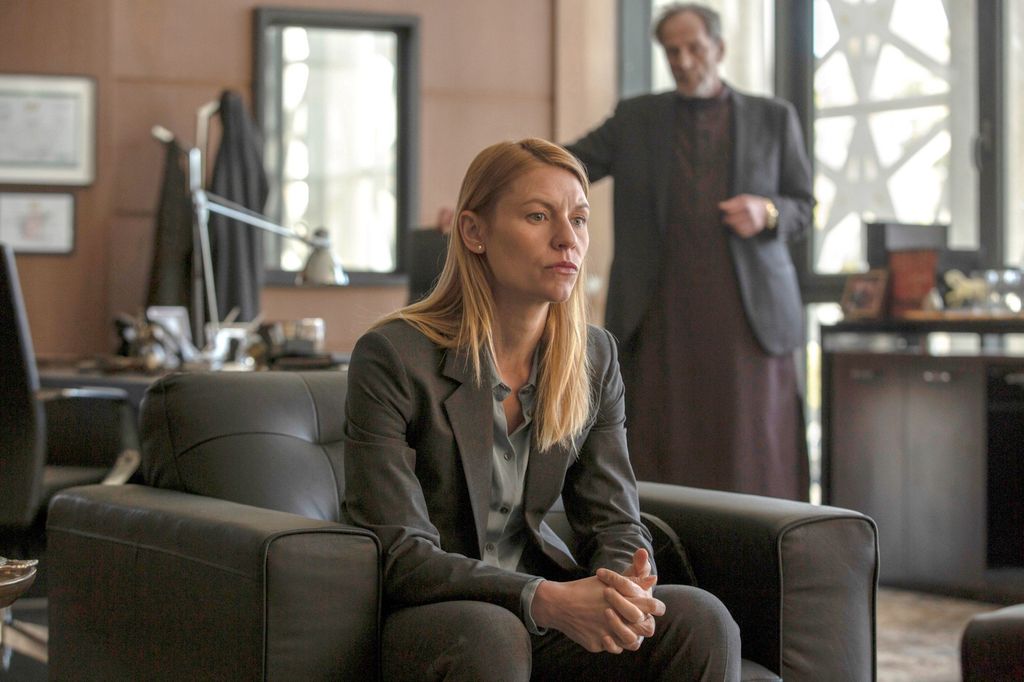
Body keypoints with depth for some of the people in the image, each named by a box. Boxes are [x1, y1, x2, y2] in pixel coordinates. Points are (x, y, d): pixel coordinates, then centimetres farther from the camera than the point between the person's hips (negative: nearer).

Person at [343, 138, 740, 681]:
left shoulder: (594, 357, 7)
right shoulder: (392, 356, -12)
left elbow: (615, 521, 5)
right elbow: (399, 554, -18)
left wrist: (624, 588, -21)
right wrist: (545, 600, -32)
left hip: (551, 612, 5)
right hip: (425, 616, -5)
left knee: (701, 620, -20)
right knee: (490, 636, -39)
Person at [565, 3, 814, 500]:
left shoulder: (773, 119, 10)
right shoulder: (635, 119, 11)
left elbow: (803, 206, 13)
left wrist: (767, 213, -10)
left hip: (746, 315, -1)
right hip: (661, 318, 1)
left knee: (747, 455, -4)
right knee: (661, 459, -2)